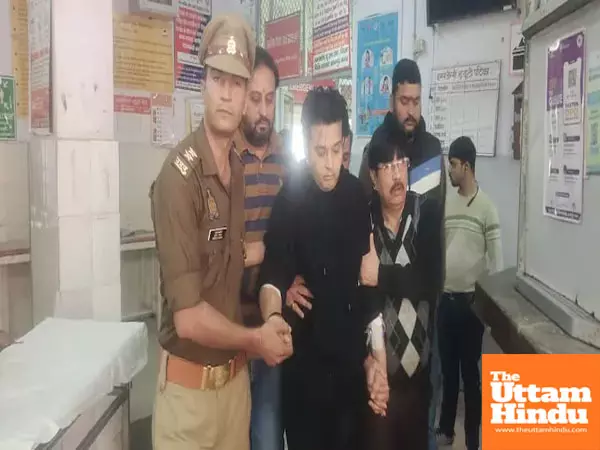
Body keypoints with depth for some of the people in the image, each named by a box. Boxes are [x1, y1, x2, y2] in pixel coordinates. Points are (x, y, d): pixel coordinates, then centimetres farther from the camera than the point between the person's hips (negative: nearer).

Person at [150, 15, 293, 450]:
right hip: (189, 385, -6)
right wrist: (257, 339, -10)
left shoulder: (239, 169, 3)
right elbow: (188, 318, -23)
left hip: (237, 375, 6)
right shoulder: (179, 175, -21)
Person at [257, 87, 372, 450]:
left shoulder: (357, 194, 0)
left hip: (351, 351, 4)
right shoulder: (290, 198, -14)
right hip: (304, 353, -4)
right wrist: (272, 318, -42)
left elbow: (365, 271, 8)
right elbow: (273, 270, -22)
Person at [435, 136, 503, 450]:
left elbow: (496, 258, -9)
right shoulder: (446, 204, 8)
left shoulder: (487, 207, -9)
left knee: (470, 371, 5)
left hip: (471, 300, -5)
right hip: (444, 297, 5)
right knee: (447, 368, 16)